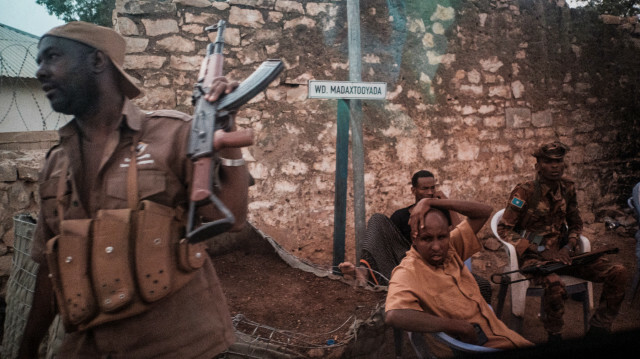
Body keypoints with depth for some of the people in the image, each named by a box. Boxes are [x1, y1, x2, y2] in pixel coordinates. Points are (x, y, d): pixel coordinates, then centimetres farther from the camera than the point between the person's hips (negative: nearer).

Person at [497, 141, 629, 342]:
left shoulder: (567, 188, 6)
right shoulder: (525, 192, -12)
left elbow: (575, 224, 18)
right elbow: (504, 229, -14)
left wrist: (568, 248, -4)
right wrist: (542, 251, -18)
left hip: (561, 253, 6)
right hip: (533, 257, -6)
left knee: (618, 273, -9)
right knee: (554, 284, -37)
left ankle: (597, 329, 7)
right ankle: (554, 337, -9)